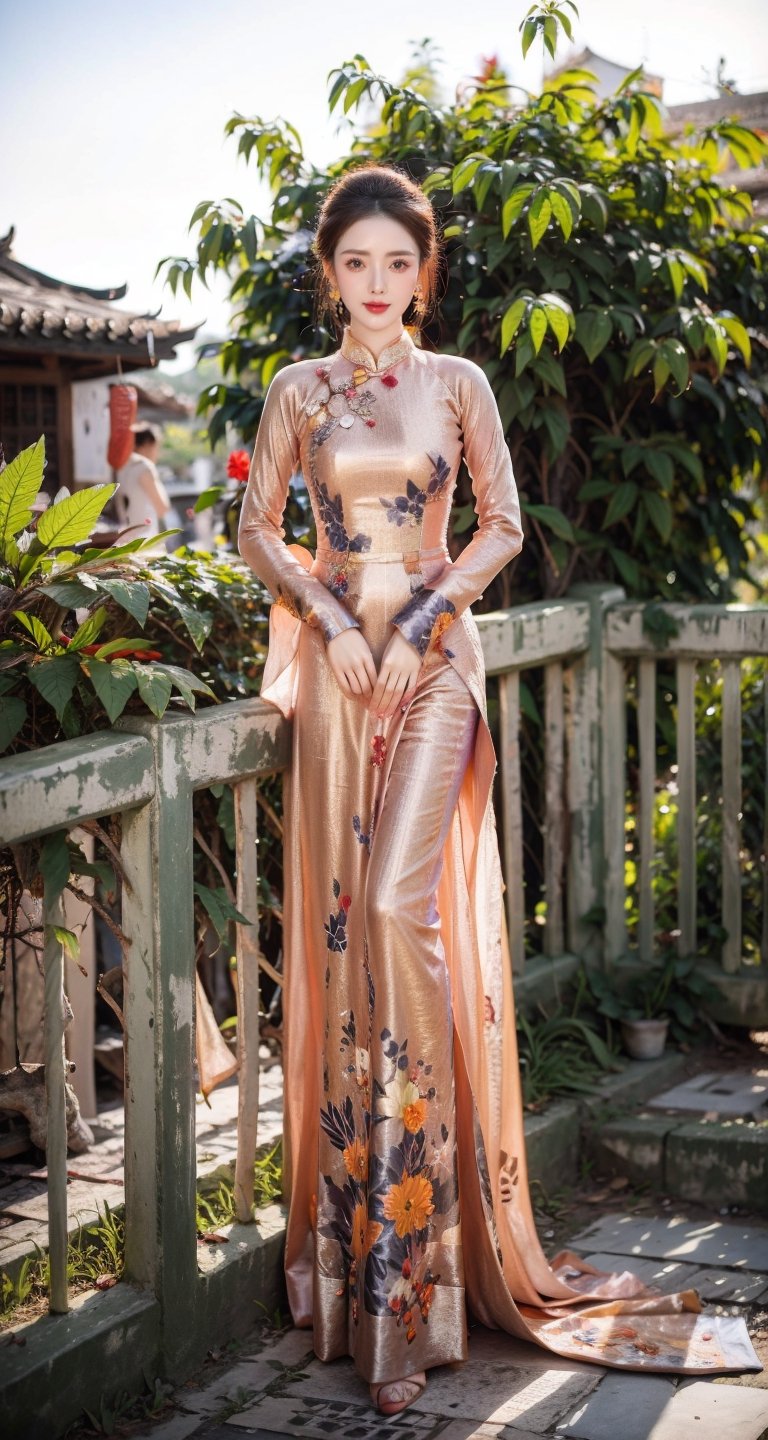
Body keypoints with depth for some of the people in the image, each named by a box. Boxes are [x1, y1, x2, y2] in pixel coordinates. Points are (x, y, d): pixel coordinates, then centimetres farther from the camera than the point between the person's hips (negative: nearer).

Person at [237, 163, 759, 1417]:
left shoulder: (456, 383, 7)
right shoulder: (299, 390, 9)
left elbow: (503, 525, 4)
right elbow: (259, 531, 9)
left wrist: (420, 618, -7)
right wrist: (329, 615, -6)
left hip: (433, 662, -2)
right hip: (336, 660, 2)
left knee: (402, 906, -15)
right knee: (342, 915, 0)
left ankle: (418, 1242, -6)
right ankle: (362, 1214, 12)